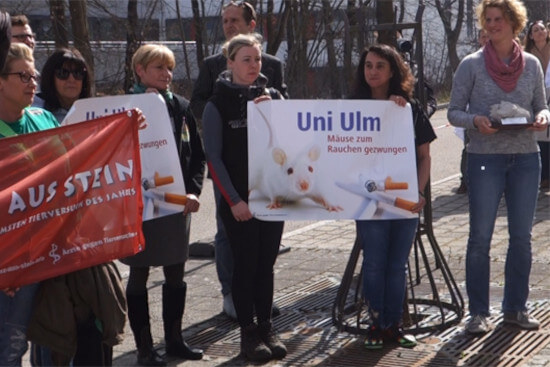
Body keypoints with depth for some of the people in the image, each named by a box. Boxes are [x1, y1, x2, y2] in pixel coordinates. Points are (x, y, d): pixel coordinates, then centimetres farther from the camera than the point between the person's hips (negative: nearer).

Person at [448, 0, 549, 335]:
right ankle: (479, 312, 12)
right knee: (480, 236, 0)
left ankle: (516, 307, 22)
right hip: (485, 159, -3)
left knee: (522, 236, 8)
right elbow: (454, 111, 0)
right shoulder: (472, 65, -1)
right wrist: (475, 120, -19)